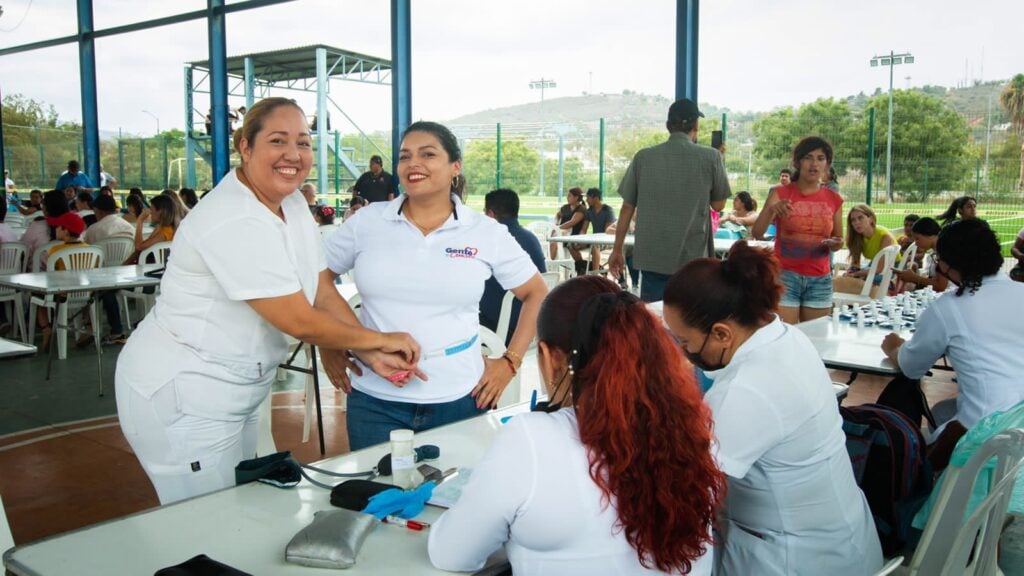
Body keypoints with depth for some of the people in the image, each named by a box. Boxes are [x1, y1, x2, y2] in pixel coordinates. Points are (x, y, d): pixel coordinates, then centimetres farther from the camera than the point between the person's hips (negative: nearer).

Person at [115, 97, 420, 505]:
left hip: (237, 391, 9)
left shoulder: (293, 205, 3)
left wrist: (372, 356, -11)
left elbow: (324, 293, 1)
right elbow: (301, 322, -23)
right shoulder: (235, 223, -25)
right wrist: (379, 340, -10)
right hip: (181, 396, -9)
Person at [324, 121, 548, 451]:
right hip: (375, 400, 1)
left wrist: (510, 361, 1)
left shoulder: (486, 233, -1)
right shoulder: (366, 222, 1)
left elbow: (536, 294, 7)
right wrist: (328, 349, 6)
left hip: (460, 399, 0)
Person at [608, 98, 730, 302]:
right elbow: (718, 205, 6)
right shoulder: (710, 157, -4)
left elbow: (627, 207, 4)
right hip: (693, 258, -2)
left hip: (652, 257, 2)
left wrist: (617, 250, 13)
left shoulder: (643, 157, 2)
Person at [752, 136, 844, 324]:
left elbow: (838, 239, 18)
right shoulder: (781, 194, -3)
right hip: (785, 276, -3)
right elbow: (757, 233, -14)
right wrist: (771, 210, -32)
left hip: (820, 280, 3)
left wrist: (836, 244, -6)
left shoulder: (834, 200, 5)